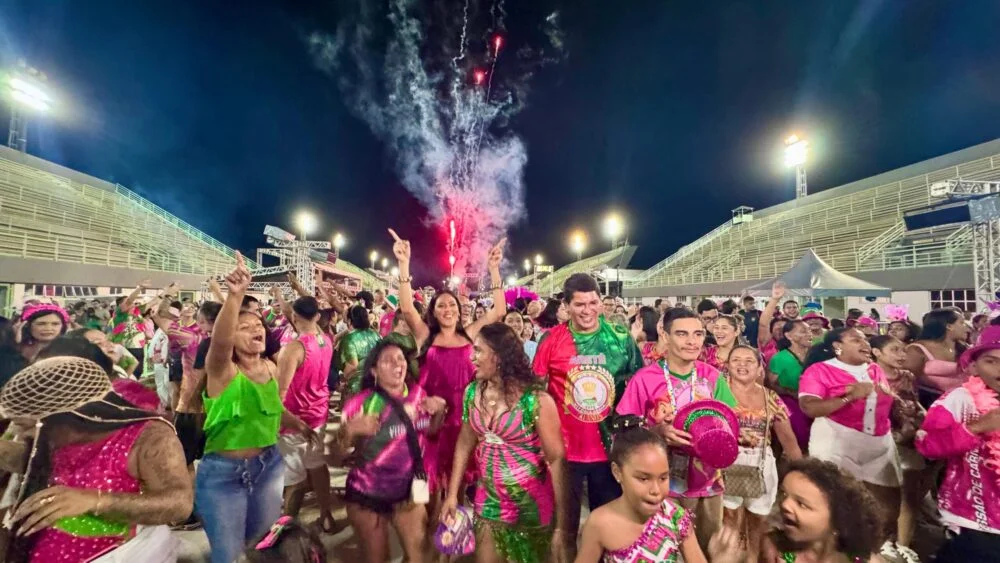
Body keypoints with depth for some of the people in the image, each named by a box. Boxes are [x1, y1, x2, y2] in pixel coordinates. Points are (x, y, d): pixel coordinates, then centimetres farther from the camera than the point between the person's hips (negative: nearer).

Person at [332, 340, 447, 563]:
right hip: (368, 494, -3)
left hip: (408, 490, 3)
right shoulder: (362, 403, -18)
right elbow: (337, 453, -14)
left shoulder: (417, 394, -7)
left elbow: (431, 430, 9)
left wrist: (439, 412, -10)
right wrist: (349, 430, -33)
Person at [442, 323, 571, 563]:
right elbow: (465, 444, 6)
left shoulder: (536, 399, -21)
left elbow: (556, 460, -17)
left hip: (531, 504, -4)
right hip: (488, 501, 4)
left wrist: (561, 525, -17)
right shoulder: (472, 392, -5)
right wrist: (452, 494, 5)